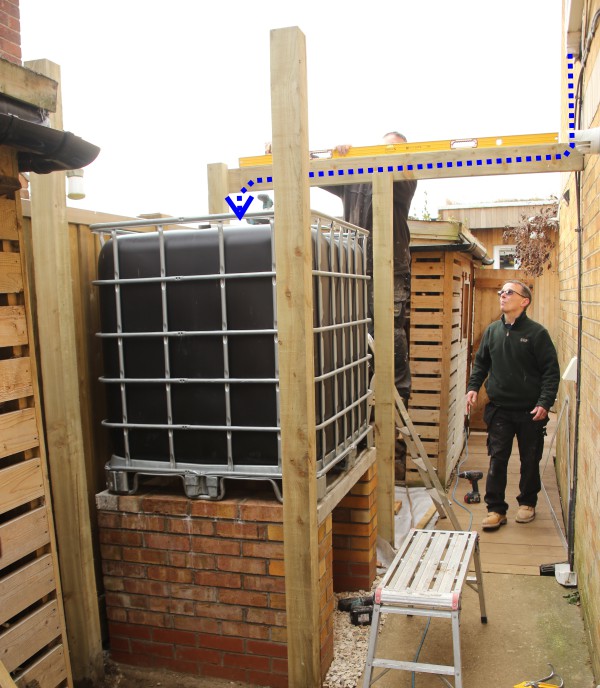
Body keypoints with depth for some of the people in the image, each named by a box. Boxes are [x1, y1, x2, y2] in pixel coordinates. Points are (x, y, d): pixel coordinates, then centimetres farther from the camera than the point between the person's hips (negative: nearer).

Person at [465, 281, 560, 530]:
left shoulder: (537, 332, -8)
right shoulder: (492, 330, 5)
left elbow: (551, 371, -8)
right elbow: (481, 363, 15)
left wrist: (545, 402, -17)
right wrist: (473, 387, 0)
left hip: (530, 411, -3)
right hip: (499, 409, 3)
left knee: (530, 461, 12)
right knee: (497, 460, 2)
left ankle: (527, 503, 32)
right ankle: (496, 509, 12)